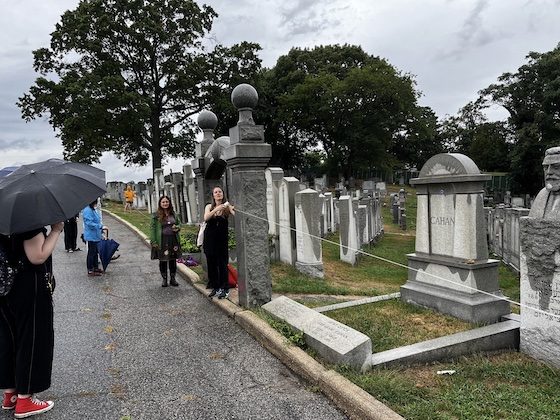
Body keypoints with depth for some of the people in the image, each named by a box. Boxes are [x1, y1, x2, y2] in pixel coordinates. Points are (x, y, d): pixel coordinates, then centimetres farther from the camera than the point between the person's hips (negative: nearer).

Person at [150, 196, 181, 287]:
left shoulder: (173, 214, 8)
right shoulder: (156, 215, -4)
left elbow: (179, 223, 21)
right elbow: (152, 228, -5)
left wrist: (177, 228, -3)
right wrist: (153, 241, -11)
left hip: (173, 240, 3)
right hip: (162, 241, -3)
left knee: (173, 260, 10)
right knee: (163, 261, 6)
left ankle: (172, 279, 23)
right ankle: (164, 279, 20)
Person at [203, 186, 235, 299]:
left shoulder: (227, 207, 0)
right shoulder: (209, 207, 6)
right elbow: (206, 218, -13)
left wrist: (233, 209, -38)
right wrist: (216, 209, -26)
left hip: (222, 239, -2)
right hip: (210, 239, 3)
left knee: (223, 264, -3)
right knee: (211, 264, 7)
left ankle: (224, 289, 5)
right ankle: (215, 287, 19)